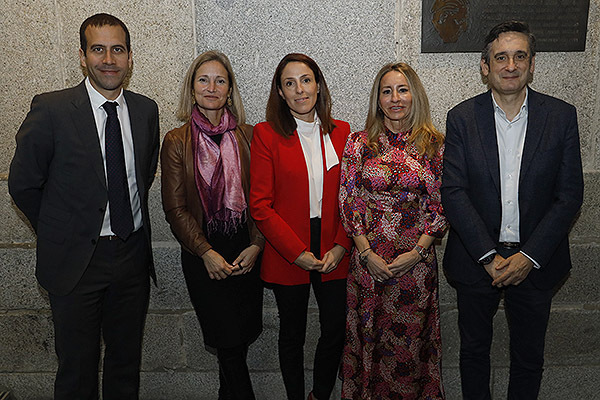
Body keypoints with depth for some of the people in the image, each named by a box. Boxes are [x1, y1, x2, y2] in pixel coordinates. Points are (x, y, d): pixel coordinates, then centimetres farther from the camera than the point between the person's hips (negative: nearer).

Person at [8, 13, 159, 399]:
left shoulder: (146, 110, 2)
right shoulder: (51, 110, -11)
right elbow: (23, 184, -3)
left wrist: (131, 223, 10)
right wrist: (60, 233, 3)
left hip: (133, 254, 4)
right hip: (77, 259, -3)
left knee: (127, 361, 19)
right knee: (77, 368, 11)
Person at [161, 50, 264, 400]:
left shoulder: (247, 136, 3)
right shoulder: (176, 141, -1)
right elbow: (175, 207, -4)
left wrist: (256, 245, -8)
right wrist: (206, 252, -12)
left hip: (247, 250, 2)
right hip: (203, 254, -2)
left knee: (248, 331, 11)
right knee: (230, 339, 0)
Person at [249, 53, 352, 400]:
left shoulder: (342, 132, 5)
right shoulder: (267, 134, -4)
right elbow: (260, 205, -8)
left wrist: (341, 246, -8)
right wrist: (297, 252, -14)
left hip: (333, 251, 3)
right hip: (287, 253, -2)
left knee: (337, 330, 8)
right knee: (293, 333, 12)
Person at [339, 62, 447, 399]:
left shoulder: (435, 144, 0)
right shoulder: (359, 143, 0)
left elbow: (442, 206, -1)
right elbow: (349, 202, -2)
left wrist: (417, 252, -11)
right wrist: (366, 252, -10)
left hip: (417, 259, 0)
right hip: (368, 258, 0)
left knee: (411, 340, 12)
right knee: (369, 336, 13)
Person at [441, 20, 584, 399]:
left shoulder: (561, 116, -4)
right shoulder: (462, 117, -6)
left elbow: (570, 194, -6)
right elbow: (453, 191, -11)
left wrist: (529, 256, -14)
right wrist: (488, 255, -17)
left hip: (536, 262, 1)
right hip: (476, 258, 0)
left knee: (529, 358, 17)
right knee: (474, 349, 19)